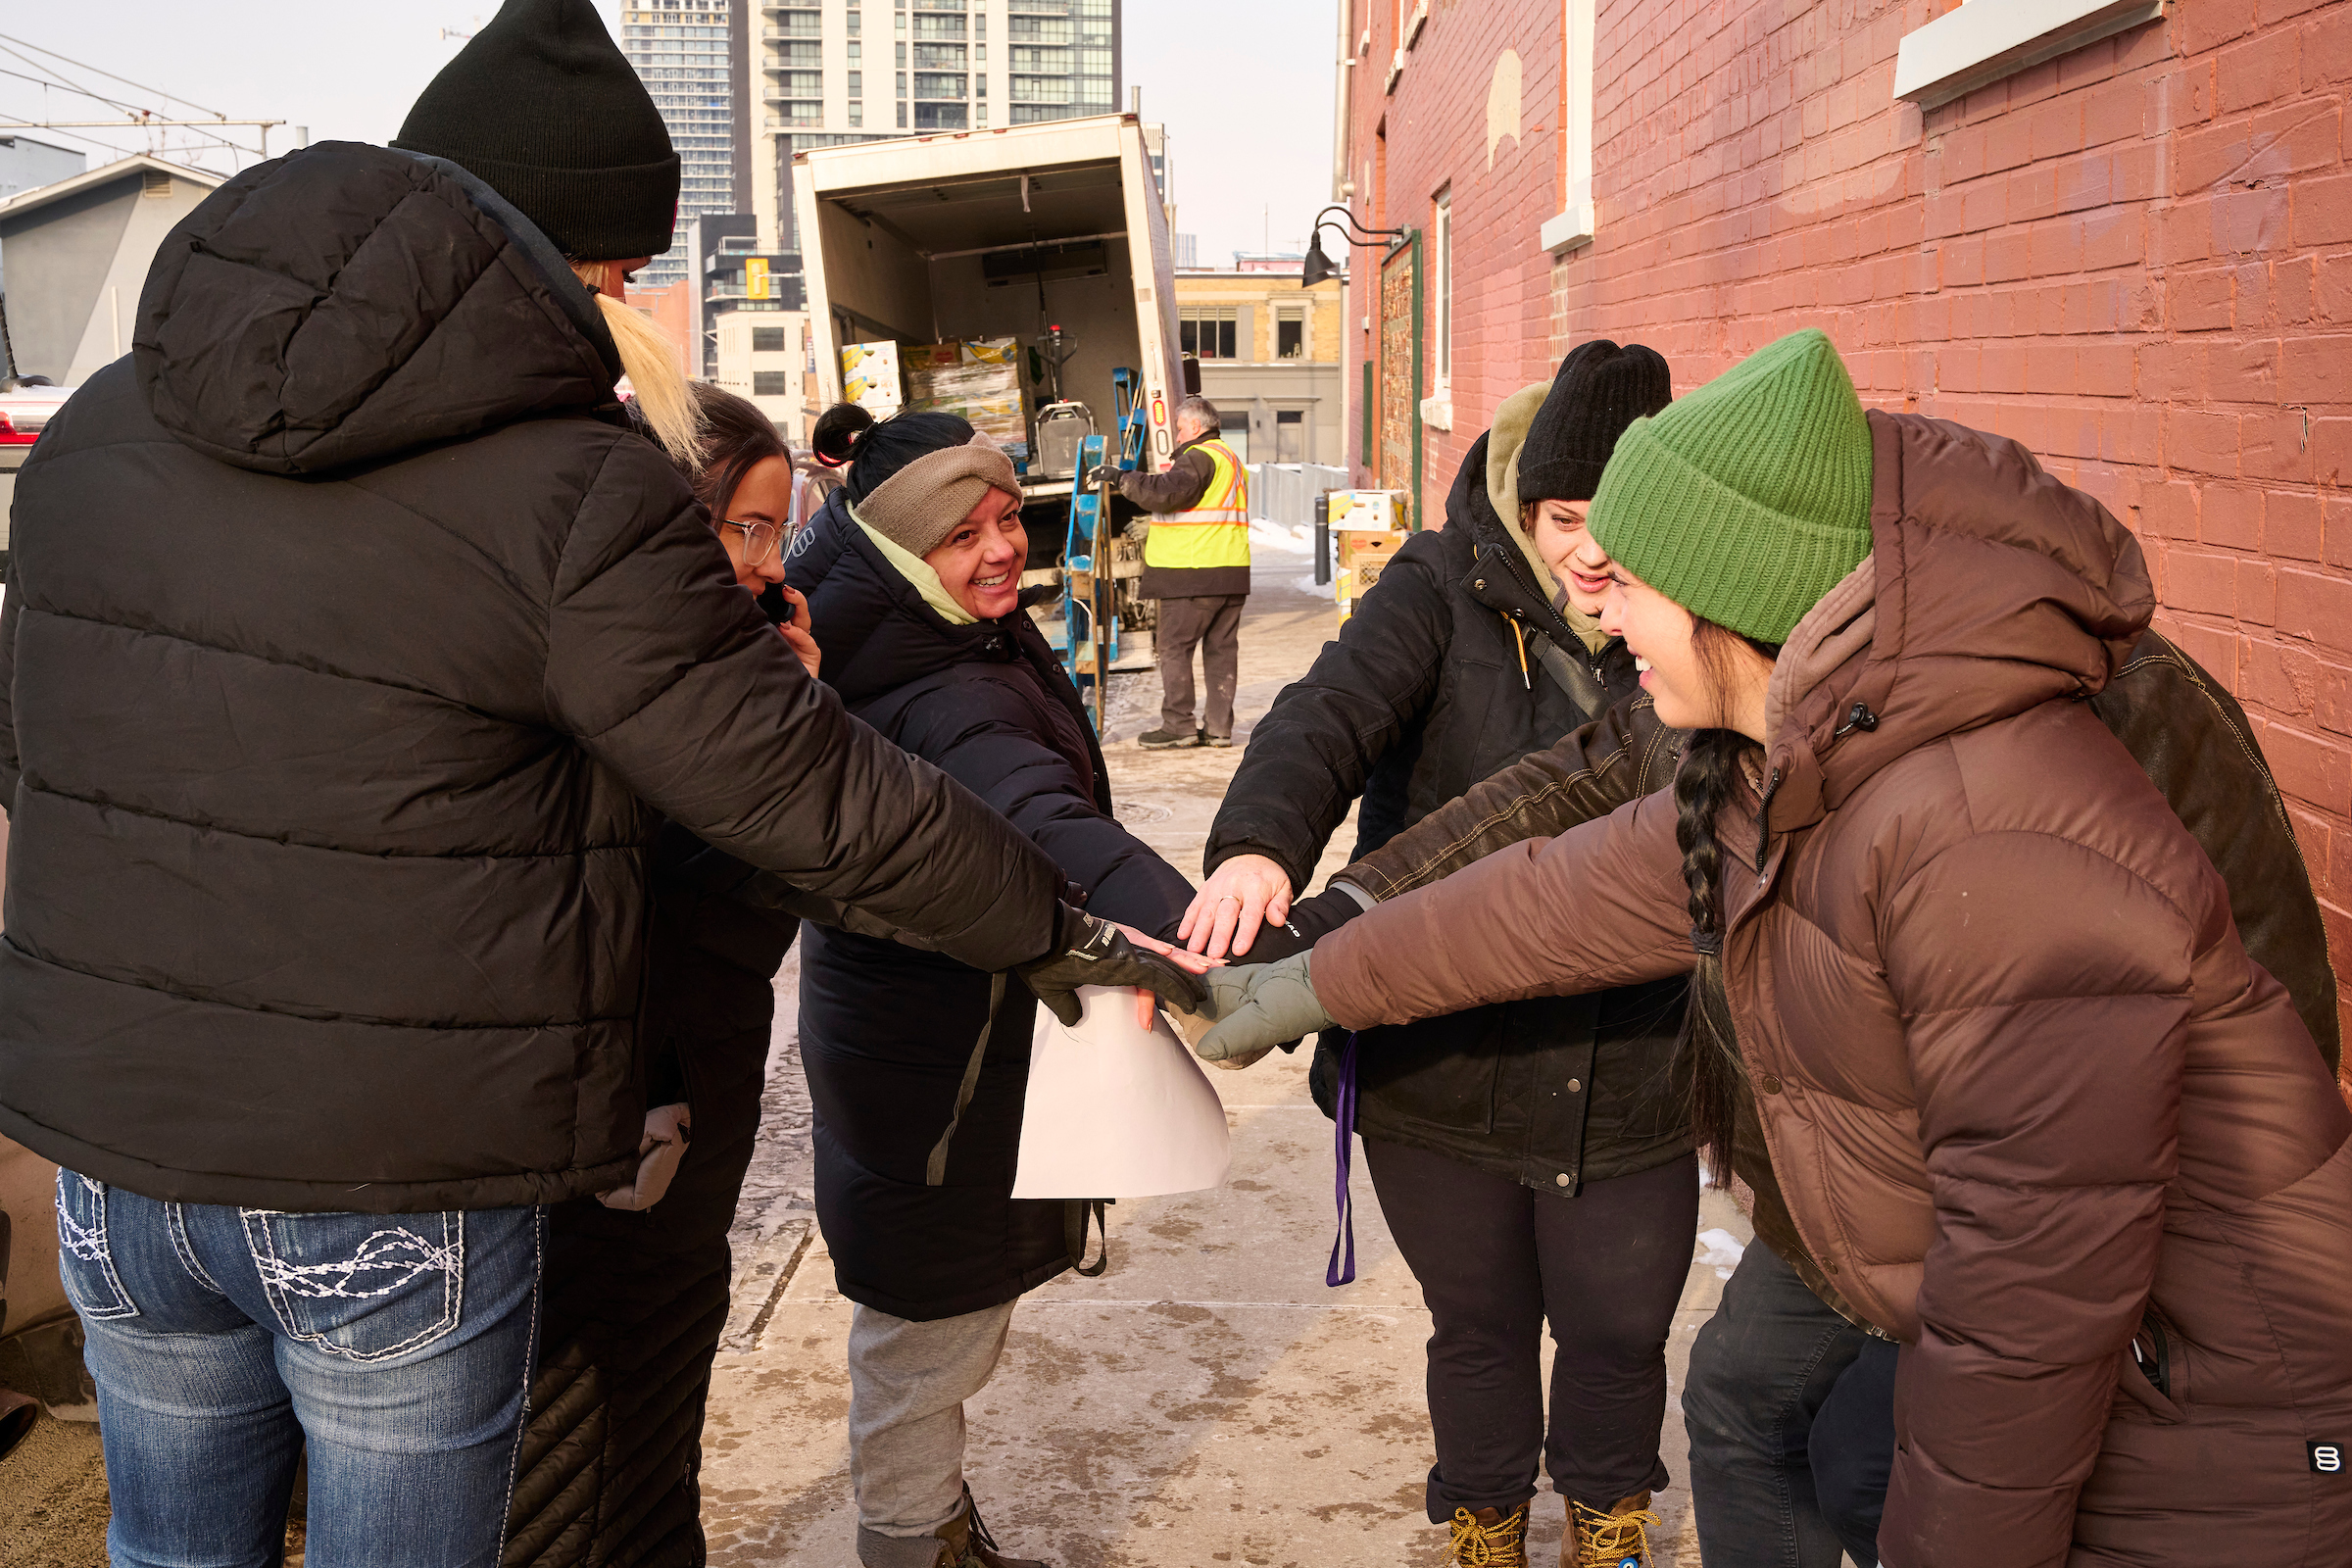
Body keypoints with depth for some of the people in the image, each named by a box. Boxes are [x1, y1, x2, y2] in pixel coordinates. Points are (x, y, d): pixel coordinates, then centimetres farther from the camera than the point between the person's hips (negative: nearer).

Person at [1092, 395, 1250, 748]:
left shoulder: (1200, 457, -11)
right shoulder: (1232, 460, 22)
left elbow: (1166, 492, -25)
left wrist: (1122, 477, -17)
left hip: (1193, 574, -9)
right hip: (1232, 573, 9)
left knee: (1173, 647, -3)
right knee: (1221, 649, 9)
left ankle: (1178, 725, -4)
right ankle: (1219, 727, 10)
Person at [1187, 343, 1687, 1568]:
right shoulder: (1445, 591, -10)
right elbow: (1332, 712, -24)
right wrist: (1260, 841, -45)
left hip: (1629, 1081, 2)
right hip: (1442, 1060, -1)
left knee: (1620, 1330, 17)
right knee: (1477, 1328, 19)